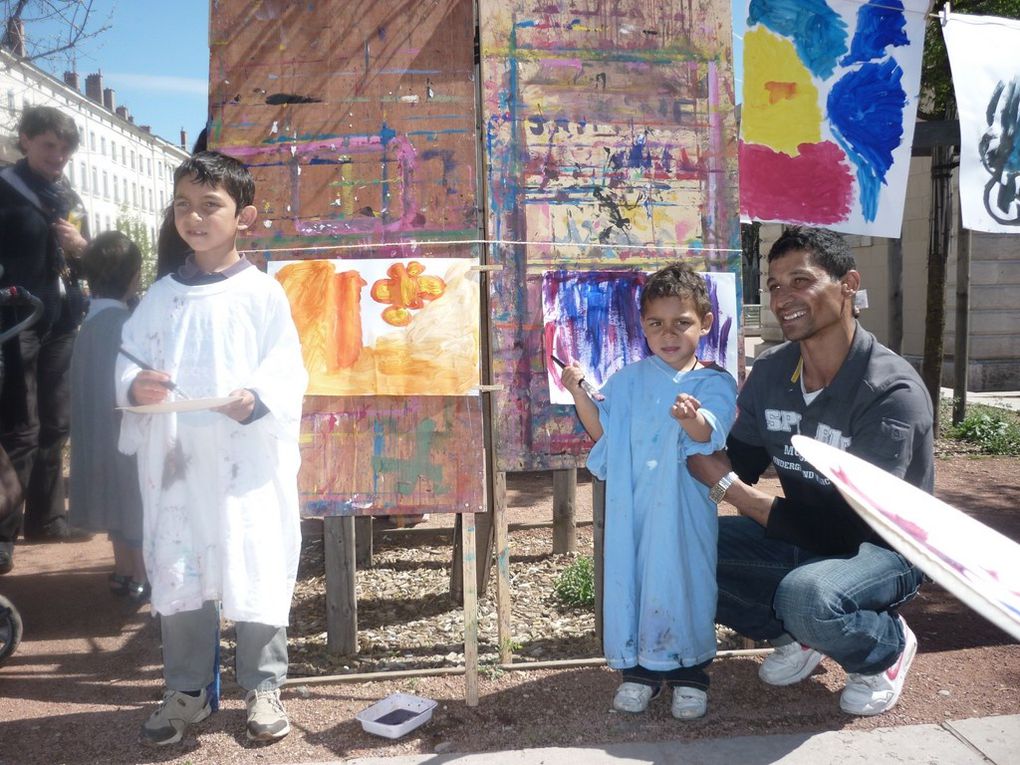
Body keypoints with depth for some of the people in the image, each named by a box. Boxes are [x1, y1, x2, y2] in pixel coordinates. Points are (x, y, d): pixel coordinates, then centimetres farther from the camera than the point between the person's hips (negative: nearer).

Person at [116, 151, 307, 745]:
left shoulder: (262, 292, -3)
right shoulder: (162, 295, 9)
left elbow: (288, 369, -6)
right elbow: (130, 355, 12)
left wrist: (257, 400, -24)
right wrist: (135, 384, -9)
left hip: (250, 460, -4)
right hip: (176, 461, 4)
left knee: (256, 572, 4)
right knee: (176, 573, 11)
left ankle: (264, 687, 22)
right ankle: (187, 689, 28)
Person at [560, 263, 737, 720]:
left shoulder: (714, 383, -1)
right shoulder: (629, 380, 9)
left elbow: (708, 435, -19)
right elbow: (603, 432, 7)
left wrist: (691, 416, -41)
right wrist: (580, 394, -8)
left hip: (684, 505, -2)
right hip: (630, 501, 3)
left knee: (683, 575, 0)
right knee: (629, 573, 6)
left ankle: (689, 672, 19)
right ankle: (638, 669, 22)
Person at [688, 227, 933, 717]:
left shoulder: (892, 392, -25)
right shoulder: (770, 371, -6)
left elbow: (846, 526, -28)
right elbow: (740, 469, -5)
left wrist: (728, 486, -26)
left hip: (882, 546, -6)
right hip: (801, 533, 6)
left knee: (807, 596, -38)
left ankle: (888, 647, -1)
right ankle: (796, 636, 9)